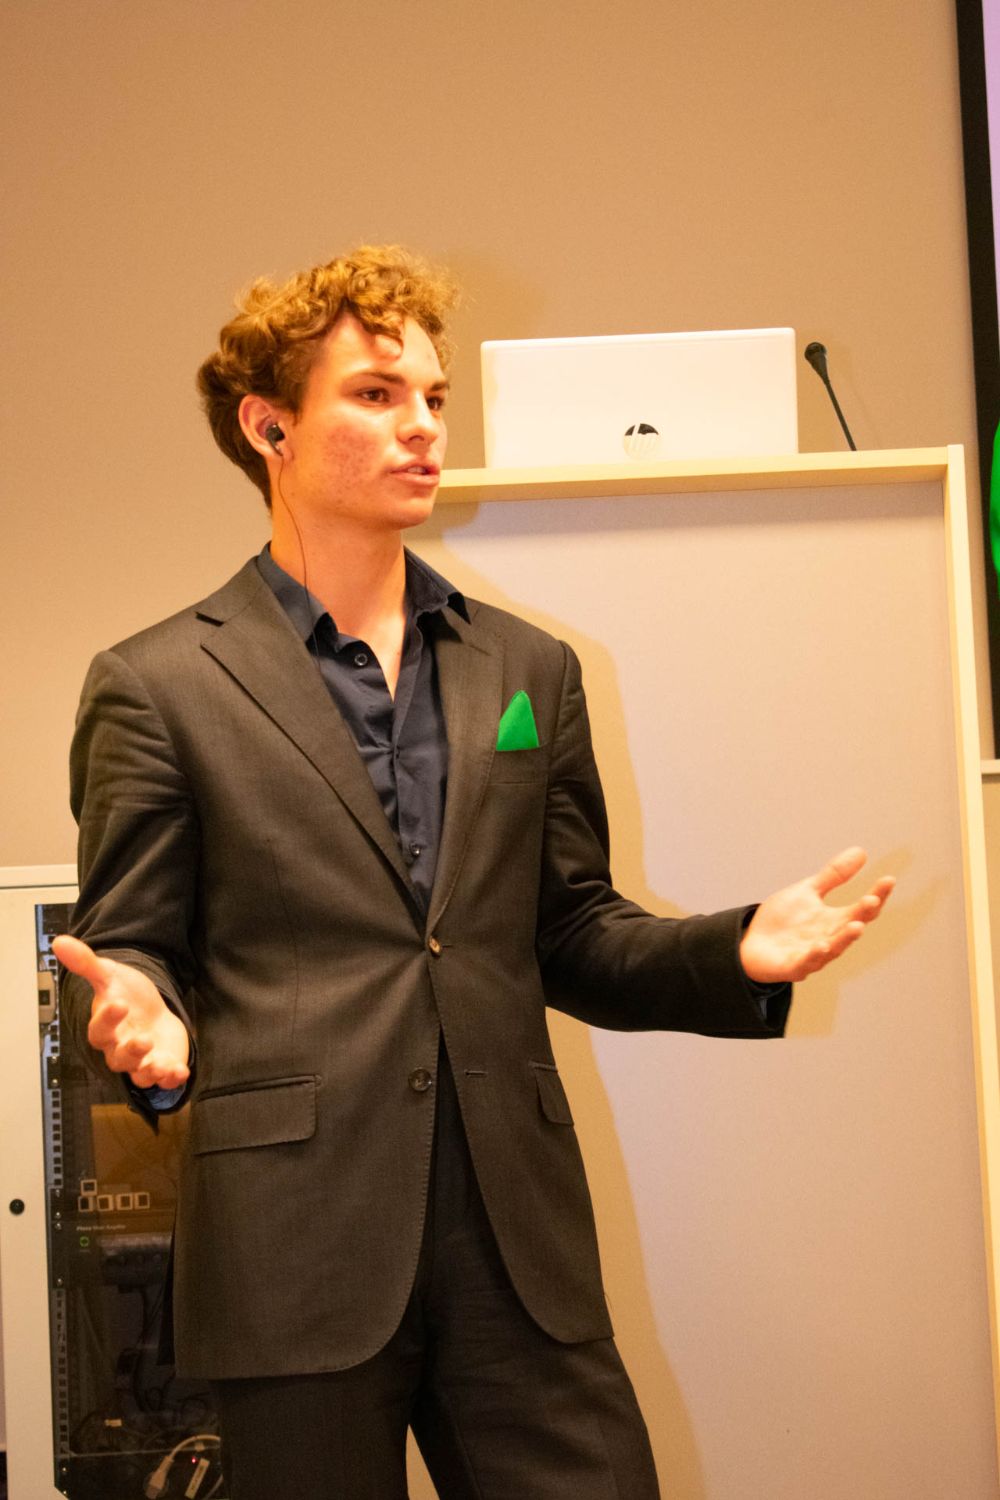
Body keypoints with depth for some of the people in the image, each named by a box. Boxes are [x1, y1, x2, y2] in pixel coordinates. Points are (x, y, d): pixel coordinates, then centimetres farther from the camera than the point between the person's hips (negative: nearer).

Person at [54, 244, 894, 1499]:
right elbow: (132, 944, 2)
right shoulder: (157, 686, 1)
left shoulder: (528, 672, 14)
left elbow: (570, 937, 15)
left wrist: (733, 951, -2)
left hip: (515, 1246, 4)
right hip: (295, 1248, -3)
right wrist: (140, 1017, -21)